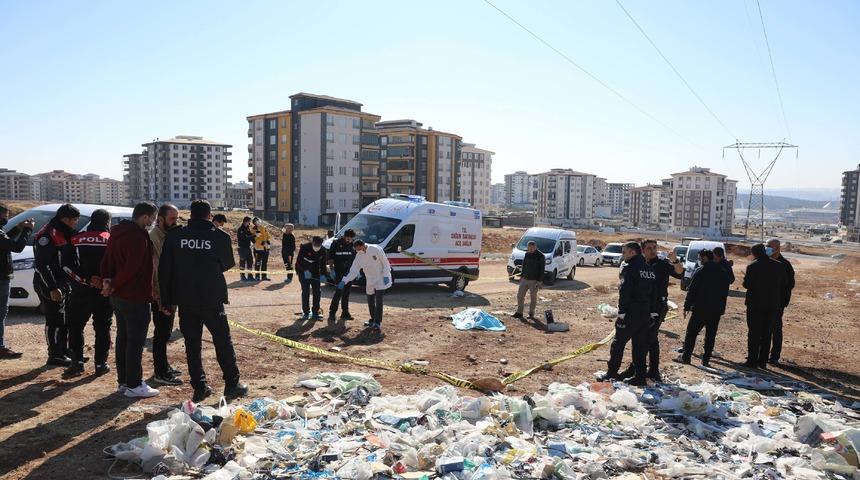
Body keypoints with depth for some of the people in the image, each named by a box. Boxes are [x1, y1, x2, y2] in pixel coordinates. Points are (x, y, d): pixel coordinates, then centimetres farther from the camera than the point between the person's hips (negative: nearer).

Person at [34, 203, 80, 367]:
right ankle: (55, 356, 5)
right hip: (49, 287, -9)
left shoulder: (63, 234, 13)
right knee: (54, 321, -3)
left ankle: (64, 352, 23)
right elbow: (42, 265, -21)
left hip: (62, 284, 9)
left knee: (65, 321, 13)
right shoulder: (47, 235, -16)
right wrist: (52, 289, -23)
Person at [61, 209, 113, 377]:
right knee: (102, 328, 9)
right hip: (105, 292, 0)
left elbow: (66, 264, -8)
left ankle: (77, 362, 9)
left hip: (81, 292, 1)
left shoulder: (76, 239, 2)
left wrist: (86, 279, -9)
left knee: (75, 326, 14)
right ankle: (100, 364, 11)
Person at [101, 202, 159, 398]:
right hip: (135, 297, -10)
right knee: (136, 341, -2)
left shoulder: (117, 233, 12)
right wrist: (113, 285, -13)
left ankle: (123, 381, 24)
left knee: (123, 338, 16)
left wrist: (107, 280, 1)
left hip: (118, 295, 10)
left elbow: (106, 260, 14)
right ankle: (133, 385, 4)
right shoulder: (138, 237, -19)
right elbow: (131, 268, -24)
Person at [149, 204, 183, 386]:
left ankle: (163, 366, 30)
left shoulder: (169, 235, 12)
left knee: (165, 331, 18)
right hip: (160, 294, -9)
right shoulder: (154, 237, -17)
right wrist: (160, 297, -24)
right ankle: (161, 373, 7)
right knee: (162, 333, -2)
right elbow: (153, 269, -22)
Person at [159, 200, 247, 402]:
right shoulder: (220, 236, -7)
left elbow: (164, 270, 2)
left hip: (185, 301, 2)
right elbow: (228, 264, 7)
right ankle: (232, 384, 14)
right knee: (223, 341, 9)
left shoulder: (175, 236, 0)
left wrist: (167, 300, 9)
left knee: (192, 344, 11)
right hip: (212, 299, -2)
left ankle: (199, 386, 14)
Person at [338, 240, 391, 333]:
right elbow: (353, 271, -3)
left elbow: (385, 262, -12)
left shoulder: (376, 249, -17)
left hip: (381, 279, -6)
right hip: (370, 282, 6)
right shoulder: (359, 256, -2)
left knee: (379, 300, -15)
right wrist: (344, 281, -13)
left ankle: (377, 323, -16)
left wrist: (386, 275, -16)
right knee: (370, 301, 12)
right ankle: (373, 319, 32)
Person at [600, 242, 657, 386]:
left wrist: (621, 313, -15)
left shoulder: (629, 268, -12)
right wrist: (654, 313, 17)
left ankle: (612, 373, 7)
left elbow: (624, 292, -17)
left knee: (618, 343, 2)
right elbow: (654, 294, 15)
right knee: (640, 346, 12)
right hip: (645, 313, 7)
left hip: (631, 313, -7)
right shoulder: (650, 269, 13)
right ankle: (640, 377, 13)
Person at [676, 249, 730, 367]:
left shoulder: (700, 271, -9)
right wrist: (722, 308, 17)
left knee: (691, 332, 4)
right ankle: (706, 359, 9)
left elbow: (692, 290, -10)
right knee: (711, 335, 9)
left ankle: (686, 357, 4)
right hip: (716, 309, 5)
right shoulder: (722, 272, 9)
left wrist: (686, 306, -5)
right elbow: (725, 291, 14)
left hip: (701, 308, -5)